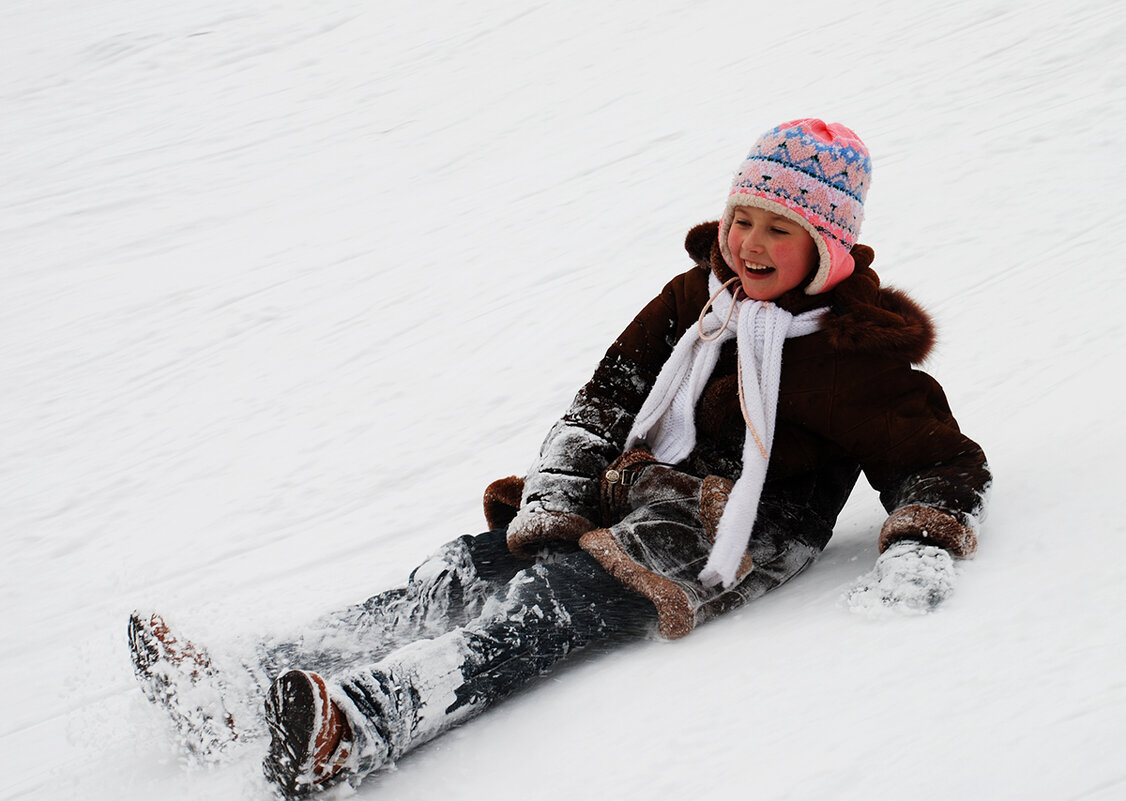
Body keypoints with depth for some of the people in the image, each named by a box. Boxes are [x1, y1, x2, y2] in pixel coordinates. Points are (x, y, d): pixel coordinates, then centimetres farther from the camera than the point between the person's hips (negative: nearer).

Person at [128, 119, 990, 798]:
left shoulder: (855, 354, -3)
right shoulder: (695, 300, 13)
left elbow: (945, 465, -1)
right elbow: (605, 398, 13)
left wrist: (919, 558, -20)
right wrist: (551, 502, -1)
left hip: (701, 557, -7)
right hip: (619, 508, 7)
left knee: (540, 614, -31)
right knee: (453, 577, -13)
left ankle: (347, 729, -53)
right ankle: (253, 684, -23)